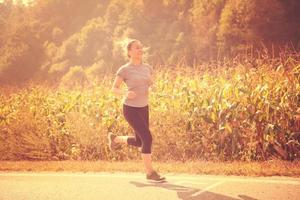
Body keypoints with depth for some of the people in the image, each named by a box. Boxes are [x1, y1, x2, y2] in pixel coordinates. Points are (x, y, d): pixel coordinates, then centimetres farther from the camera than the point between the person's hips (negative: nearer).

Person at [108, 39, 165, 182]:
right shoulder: (124, 70, -10)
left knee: (139, 142, 14)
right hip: (130, 109, -7)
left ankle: (115, 138, 40)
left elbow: (152, 85, 17)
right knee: (147, 138, -16)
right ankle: (150, 172, -4)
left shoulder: (147, 68, 5)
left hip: (143, 108, 7)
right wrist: (125, 93, -24)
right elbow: (114, 89, -4)